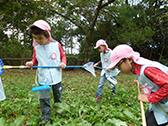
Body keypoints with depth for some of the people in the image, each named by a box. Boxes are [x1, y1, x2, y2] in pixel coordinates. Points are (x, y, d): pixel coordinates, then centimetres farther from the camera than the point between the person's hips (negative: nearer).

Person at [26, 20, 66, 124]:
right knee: (44, 99, 3)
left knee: (58, 97, 18)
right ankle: (45, 119, 24)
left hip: (56, 77, 0)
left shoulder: (56, 45, -7)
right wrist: (32, 63, -9)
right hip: (43, 78, 1)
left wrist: (63, 63, -15)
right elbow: (36, 59, 12)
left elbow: (63, 56, 5)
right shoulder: (36, 48, -1)